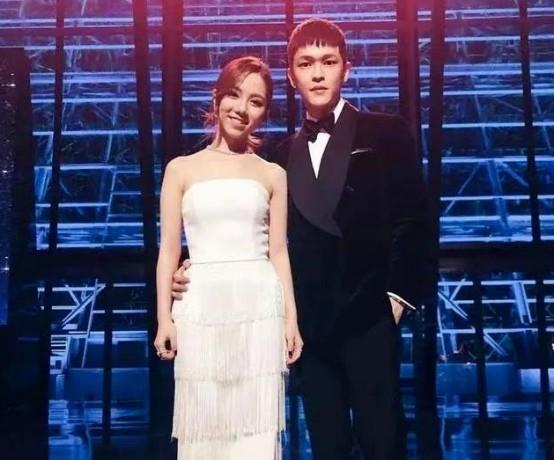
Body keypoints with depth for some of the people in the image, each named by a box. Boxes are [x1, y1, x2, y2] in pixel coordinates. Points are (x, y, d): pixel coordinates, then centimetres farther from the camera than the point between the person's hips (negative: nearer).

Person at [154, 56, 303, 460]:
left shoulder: (273, 174, 10)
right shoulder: (181, 168, 8)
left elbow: (278, 251, 9)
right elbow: (169, 248, 5)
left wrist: (291, 319, 3)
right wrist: (164, 318, -1)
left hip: (260, 307, 1)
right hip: (202, 306, 0)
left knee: (256, 423, 3)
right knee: (205, 422, 4)